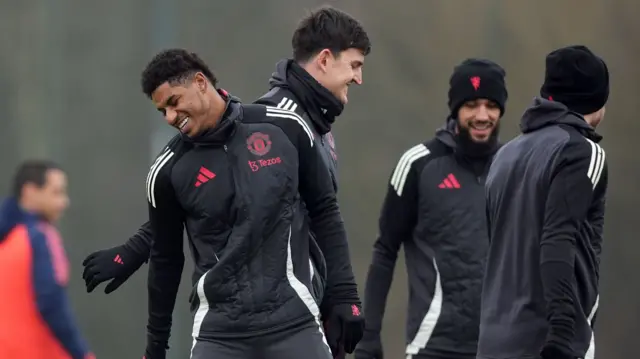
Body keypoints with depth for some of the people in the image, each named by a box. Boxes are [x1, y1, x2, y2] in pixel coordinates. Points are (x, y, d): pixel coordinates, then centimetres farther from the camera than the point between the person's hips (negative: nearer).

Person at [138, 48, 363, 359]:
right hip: (218, 330, 1)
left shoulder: (284, 129, -1)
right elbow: (165, 259, 13)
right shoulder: (168, 172, 1)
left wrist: (345, 297, 5)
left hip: (292, 320, 0)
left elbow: (324, 213, 8)